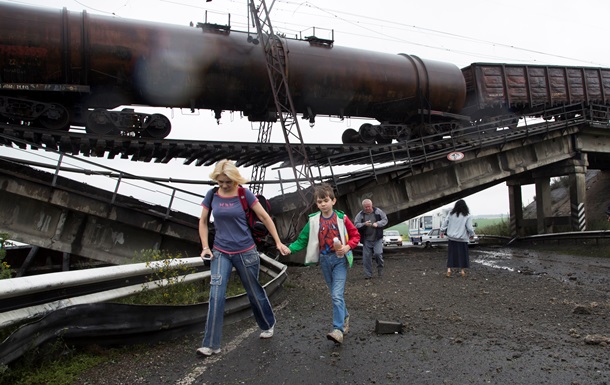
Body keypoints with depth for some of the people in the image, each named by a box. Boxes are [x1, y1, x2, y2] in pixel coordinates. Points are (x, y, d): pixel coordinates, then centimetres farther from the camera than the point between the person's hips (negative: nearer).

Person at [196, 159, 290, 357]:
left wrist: (278, 242, -3)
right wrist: (205, 247, 0)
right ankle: (211, 344, -1)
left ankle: (268, 324, 40)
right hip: (220, 253, 2)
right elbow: (203, 222, 10)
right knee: (216, 296, -11)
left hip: (245, 252, -2)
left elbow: (264, 217, -3)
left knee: (254, 292, 13)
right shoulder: (212, 195, -1)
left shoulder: (244, 194, -9)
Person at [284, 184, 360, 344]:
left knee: (337, 295, -15)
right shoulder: (313, 221, -1)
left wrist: (348, 247, -16)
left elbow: (355, 235, 2)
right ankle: (345, 317, 38)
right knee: (335, 294, 16)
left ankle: (338, 330, -16)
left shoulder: (341, 218, -6)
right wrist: (289, 248, -16)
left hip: (340, 259, -4)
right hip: (324, 260, 4)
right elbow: (302, 239, 0)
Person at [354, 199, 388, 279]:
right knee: (366, 256, 2)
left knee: (378, 253, -14)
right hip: (366, 240, 1)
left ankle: (380, 266, 18)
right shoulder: (360, 215, 0)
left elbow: (385, 220, 4)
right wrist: (364, 224, -23)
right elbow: (356, 225, -5)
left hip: (377, 238, -1)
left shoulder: (378, 211, 1)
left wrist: (377, 224, -14)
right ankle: (368, 274, 14)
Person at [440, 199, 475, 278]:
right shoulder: (467, 216, -9)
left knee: (451, 254, 8)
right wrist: (472, 235, 8)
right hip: (462, 239, -2)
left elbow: (445, 222, 2)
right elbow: (470, 228, -9)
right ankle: (462, 270, 15)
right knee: (462, 254, 10)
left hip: (452, 238, 2)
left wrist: (442, 231, 13)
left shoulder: (451, 214, -1)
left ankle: (449, 269, 1)